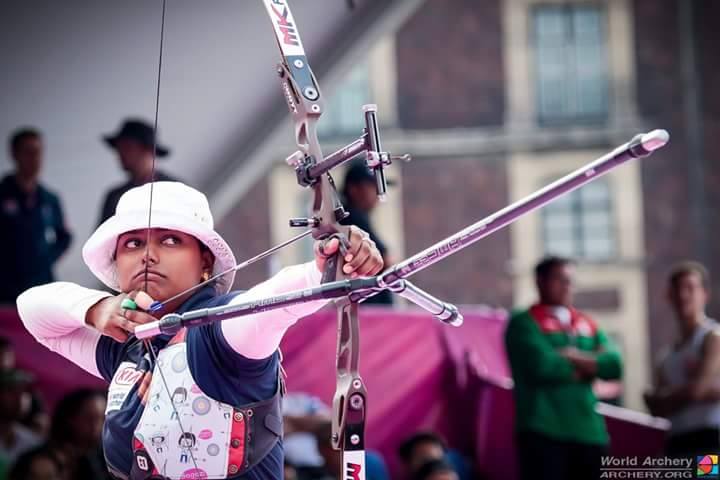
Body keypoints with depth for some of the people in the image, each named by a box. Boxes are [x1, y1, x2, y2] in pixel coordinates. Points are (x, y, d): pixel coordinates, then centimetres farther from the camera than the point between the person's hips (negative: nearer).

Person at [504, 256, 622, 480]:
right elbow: (542, 366, -16)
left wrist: (577, 357, -10)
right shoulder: (524, 323, 0)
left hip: (589, 432, 6)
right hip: (543, 431, -6)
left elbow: (613, 364, 4)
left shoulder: (588, 325, 19)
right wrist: (591, 366, -2)